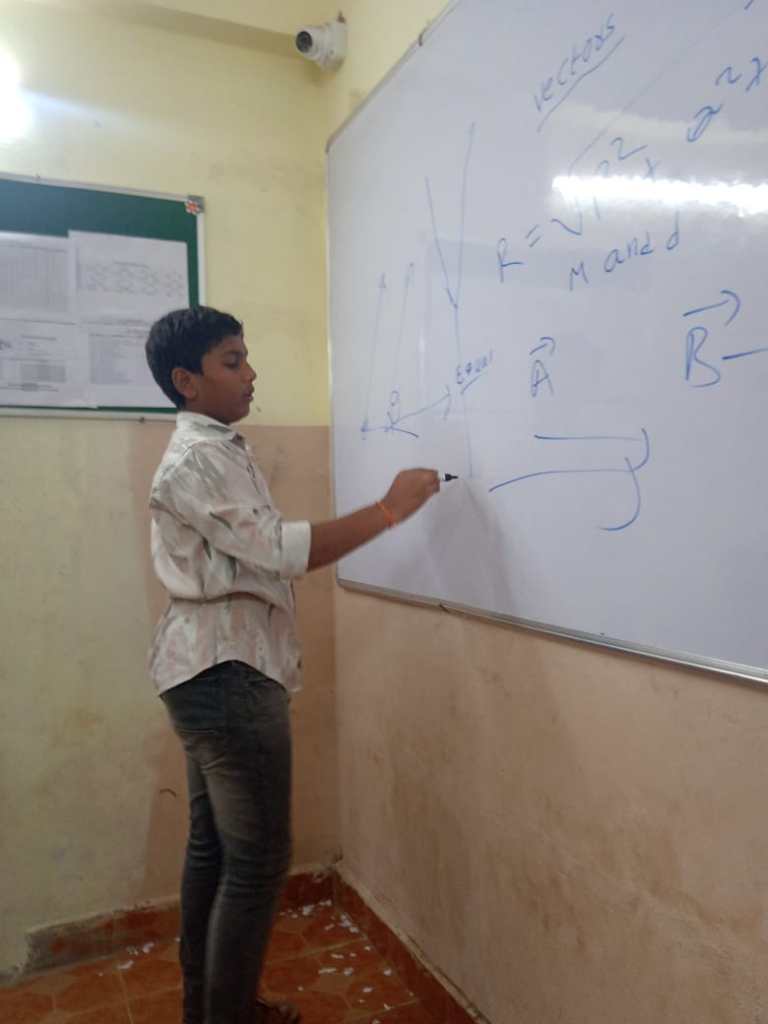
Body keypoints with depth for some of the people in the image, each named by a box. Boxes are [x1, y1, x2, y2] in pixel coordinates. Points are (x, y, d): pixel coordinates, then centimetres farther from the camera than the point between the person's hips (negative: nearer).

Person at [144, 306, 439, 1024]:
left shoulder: (212, 450, 17)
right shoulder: (200, 459, -16)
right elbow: (280, 551, -23)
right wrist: (389, 510, -20)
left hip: (214, 671, 10)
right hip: (229, 676, -10)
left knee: (212, 846, 17)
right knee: (258, 859, 0)